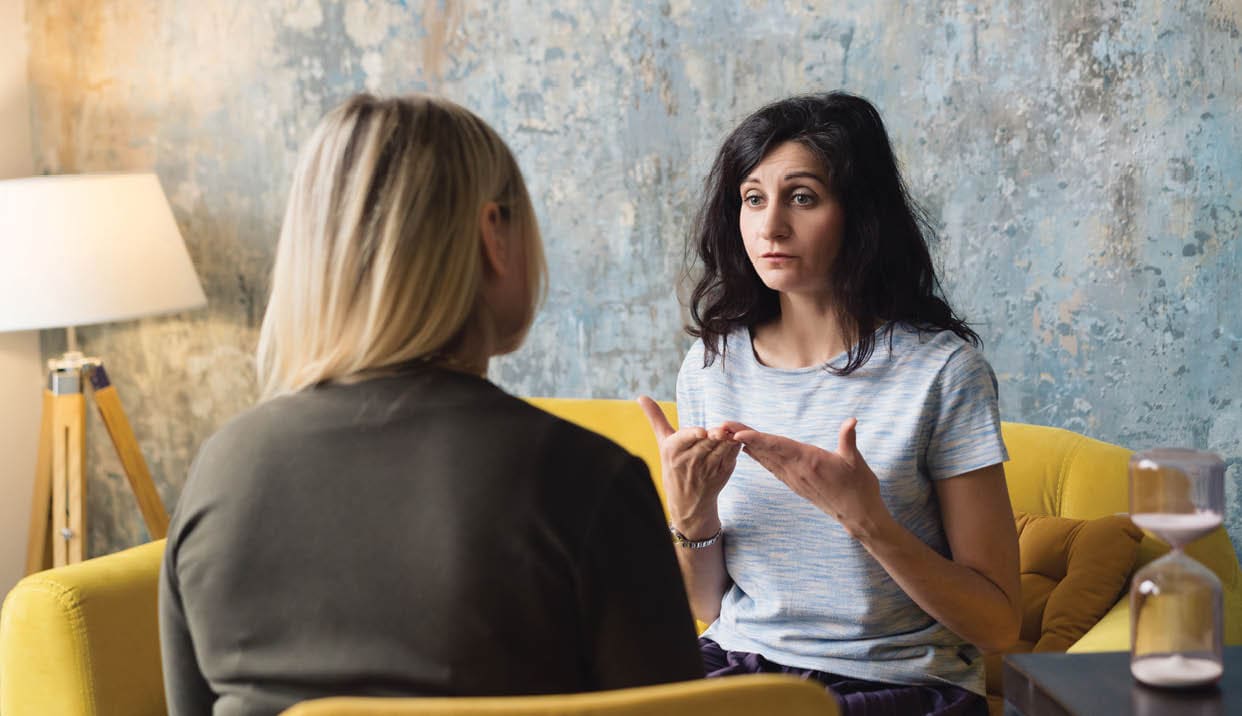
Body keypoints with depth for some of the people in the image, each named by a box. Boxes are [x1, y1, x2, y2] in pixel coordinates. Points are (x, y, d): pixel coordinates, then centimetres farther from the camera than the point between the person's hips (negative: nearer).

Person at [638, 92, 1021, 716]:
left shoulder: (942, 370, -9)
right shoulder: (712, 365, 5)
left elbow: (997, 625, -9)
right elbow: (708, 605, 10)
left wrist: (864, 518, -22)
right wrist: (690, 512, -11)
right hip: (735, 664, 4)